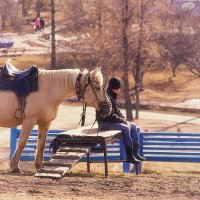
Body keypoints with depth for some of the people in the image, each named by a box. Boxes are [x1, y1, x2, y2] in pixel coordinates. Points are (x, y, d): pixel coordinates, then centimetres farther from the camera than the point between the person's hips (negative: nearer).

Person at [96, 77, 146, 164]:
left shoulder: (113, 96, 11)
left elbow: (117, 110, 19)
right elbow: (110, 116, -23)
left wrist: (124, 119, 2)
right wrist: (123, 120, -13)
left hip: (112, 121, 10)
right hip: (104, 123, -10)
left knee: (133, 126, 2)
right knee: (125, 128, -27)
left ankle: (135, 153, 0)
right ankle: (129, 156, -25)